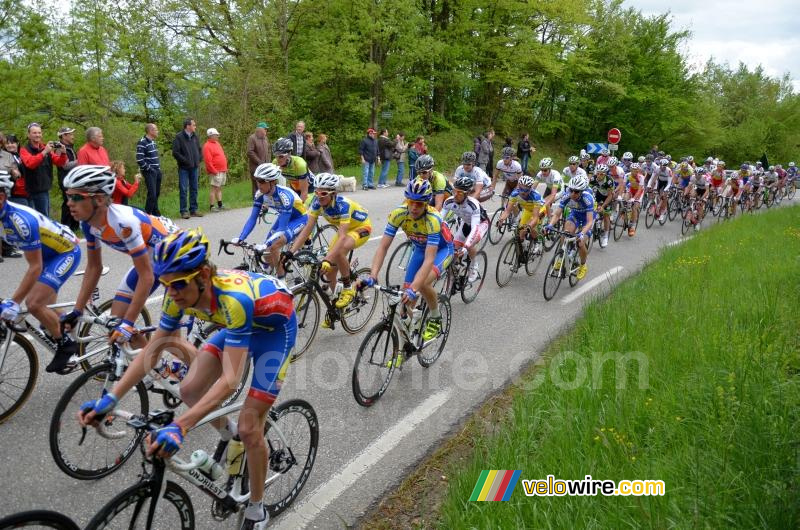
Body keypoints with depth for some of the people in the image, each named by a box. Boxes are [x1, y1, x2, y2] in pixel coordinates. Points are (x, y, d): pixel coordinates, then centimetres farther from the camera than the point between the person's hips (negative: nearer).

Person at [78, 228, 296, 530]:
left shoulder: (233, 299, -41)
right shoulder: (181, 293, -21)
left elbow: (229, 381, -43)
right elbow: (151, 350, -12)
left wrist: (179, 427, -50)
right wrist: (111, 398, -20)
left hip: (275, 327, -6)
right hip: (240, 323, 7)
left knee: (249, 428, -8)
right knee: (190, 390, -5)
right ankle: (227, 433, 27)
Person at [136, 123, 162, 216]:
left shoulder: (153, 142, 15)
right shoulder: (142, 143, -13)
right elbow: (139, 160, -18)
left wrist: (159, 168, 14)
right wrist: (149, 169, -15)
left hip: (157, 172, 8)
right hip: (149, 173, -8)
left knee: (157, 193, 13)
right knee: (152, 194, -12)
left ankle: (156, 212, 25)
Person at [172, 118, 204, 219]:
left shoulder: (195, 137, 11)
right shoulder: (179, 137, -8)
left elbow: (199, 150, 21)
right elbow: (175, 152, -12)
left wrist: (199, 160, 7)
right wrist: (186, 161, -14)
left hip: (194, 167, 6)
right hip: (184, 168, -6)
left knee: (194, 189, 9)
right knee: (183, 190, -3)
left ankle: (193, 210, 17)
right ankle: (184, 211, 2)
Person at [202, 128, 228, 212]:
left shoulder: (217, 143, 17)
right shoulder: (207, 146, -12)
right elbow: (208, 161, -18)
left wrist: (225, 168, 18)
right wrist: (214, 171, -19)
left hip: (222, 171, 9)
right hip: (215, 172, -9)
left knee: (219, 188, 14)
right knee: (213, 189, -6)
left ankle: (220, 205, 20)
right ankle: (212, 206, -3)